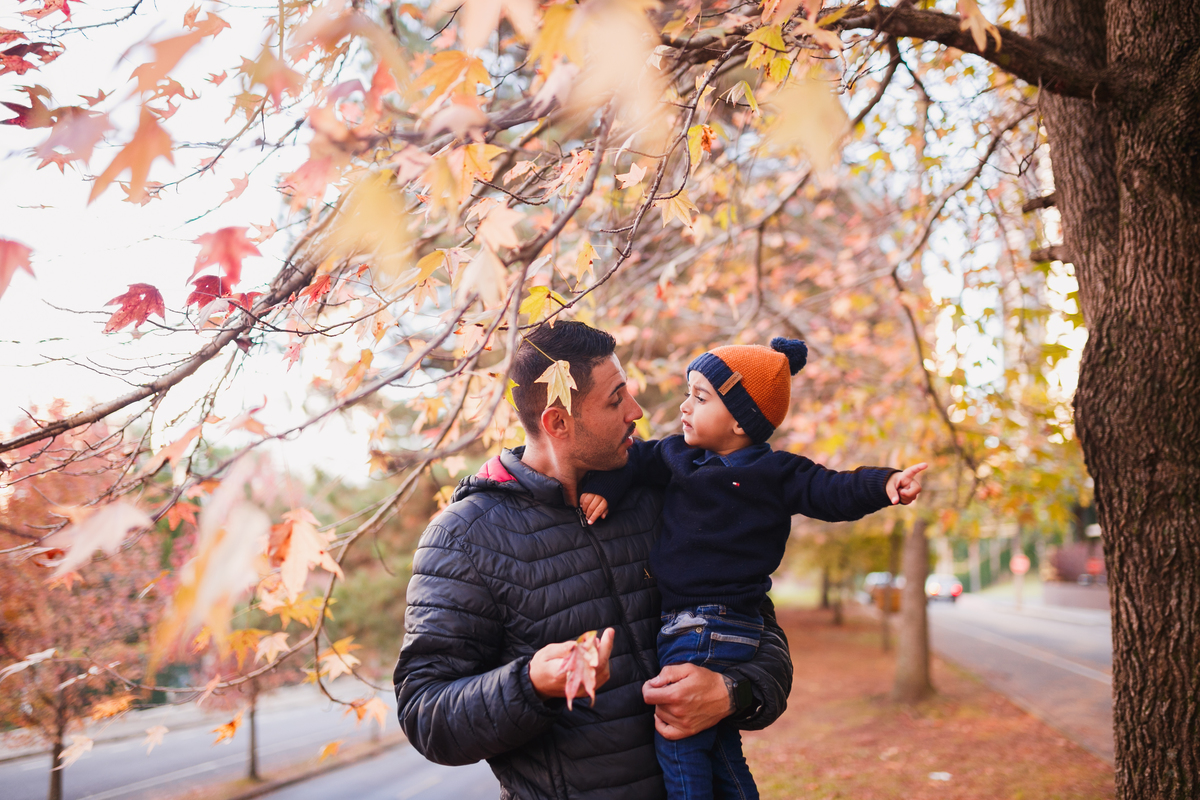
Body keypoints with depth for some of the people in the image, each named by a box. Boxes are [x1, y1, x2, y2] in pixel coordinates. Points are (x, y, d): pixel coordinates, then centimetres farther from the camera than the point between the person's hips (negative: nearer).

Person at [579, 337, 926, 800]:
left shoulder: (772, 473, -6)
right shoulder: (680, 457, 12)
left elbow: (833, 491, -11)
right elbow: (635, 457, 16)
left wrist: (883, 484, -27)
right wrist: (604, 485, -2)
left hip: (711, 629, -7)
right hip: (685, 624, 7)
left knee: (679, 742, -8)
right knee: (719, 750, 15)